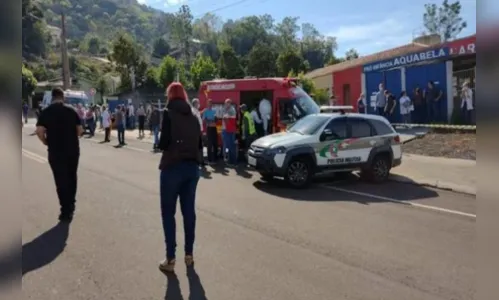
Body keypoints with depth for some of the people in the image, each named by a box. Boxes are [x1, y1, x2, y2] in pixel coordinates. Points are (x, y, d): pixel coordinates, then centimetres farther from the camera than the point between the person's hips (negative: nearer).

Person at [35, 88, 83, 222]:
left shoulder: (46, 111, -4)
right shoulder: (71, 110, 1)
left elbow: (39, 131, -14)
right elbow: (80, 130, 0)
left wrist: (46, 142, 3)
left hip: (56, 151, -2)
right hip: (73, 149, 3)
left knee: (61, 180, 3)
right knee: (72, 177, 19)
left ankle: (66, 212, 6)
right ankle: (71, 204, 31)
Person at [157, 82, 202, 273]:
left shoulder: (168, 114, -7)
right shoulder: (193, 116, 10)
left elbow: (164, 142, -15)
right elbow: (199, 144, 10)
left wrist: (160, 145, 5)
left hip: (172, 167, -5)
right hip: (192, 167, 6)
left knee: (168, 212, 4)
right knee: (189, 211, 12)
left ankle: (170, 258, 7)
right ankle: (189, 254, 20)